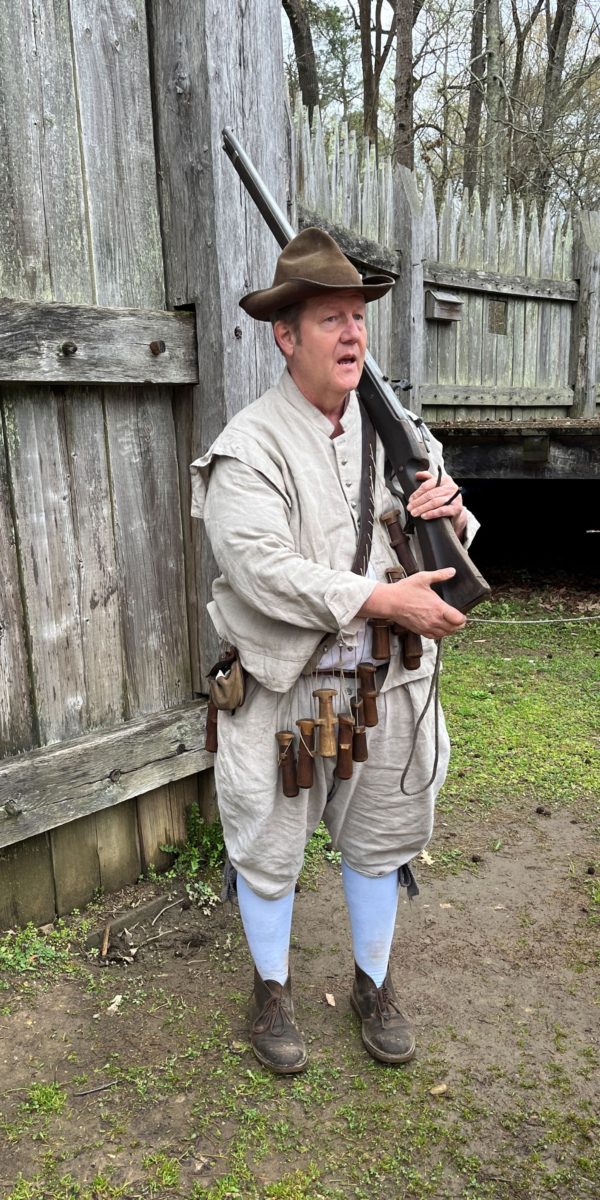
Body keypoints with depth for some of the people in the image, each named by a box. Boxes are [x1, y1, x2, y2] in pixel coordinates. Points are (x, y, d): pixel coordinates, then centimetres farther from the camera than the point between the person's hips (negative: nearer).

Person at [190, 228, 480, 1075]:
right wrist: (387, 600, -26)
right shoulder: (249, 448, -12)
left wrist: (451, 515, -10)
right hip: (283, 688, -4)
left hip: (387, 685, 5)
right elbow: (261, 569, -25)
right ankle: (272, 990, 37)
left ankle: (373, 984, 41)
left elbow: (446, 553, 15)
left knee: (381, 839, 18)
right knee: (269, 846, 11)